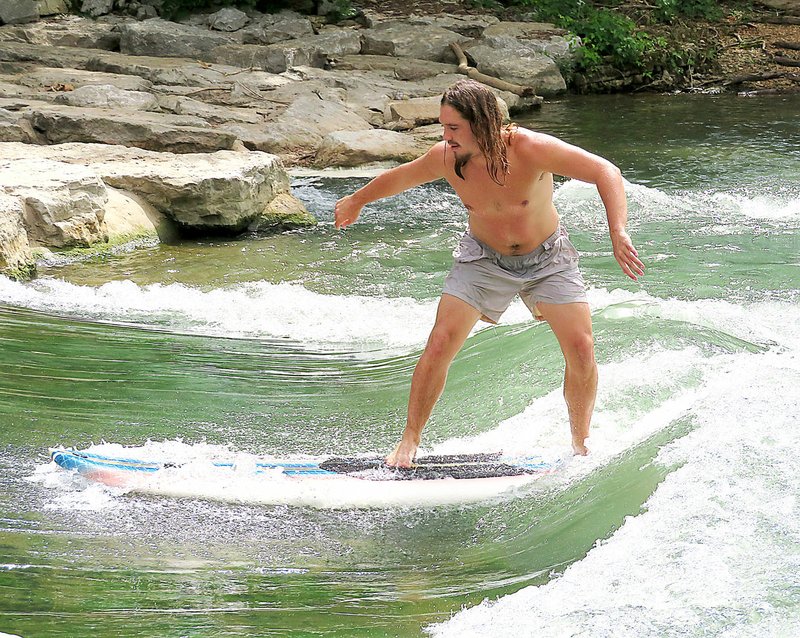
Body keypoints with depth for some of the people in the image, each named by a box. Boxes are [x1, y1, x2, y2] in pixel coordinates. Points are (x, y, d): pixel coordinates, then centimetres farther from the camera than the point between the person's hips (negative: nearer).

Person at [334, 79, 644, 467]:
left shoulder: (529, 149, -32)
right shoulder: (445, 158, -21)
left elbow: (606, 173, -32)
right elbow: (400, 177, 2)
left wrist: (619, 234, -46)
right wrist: (357, 201, 19)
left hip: (546, 257, -2)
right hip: (484, 258, 2)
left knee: (581, 349, -13)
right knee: (439, 345, -12)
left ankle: (580, 446, 9)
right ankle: (410, 441, 5)